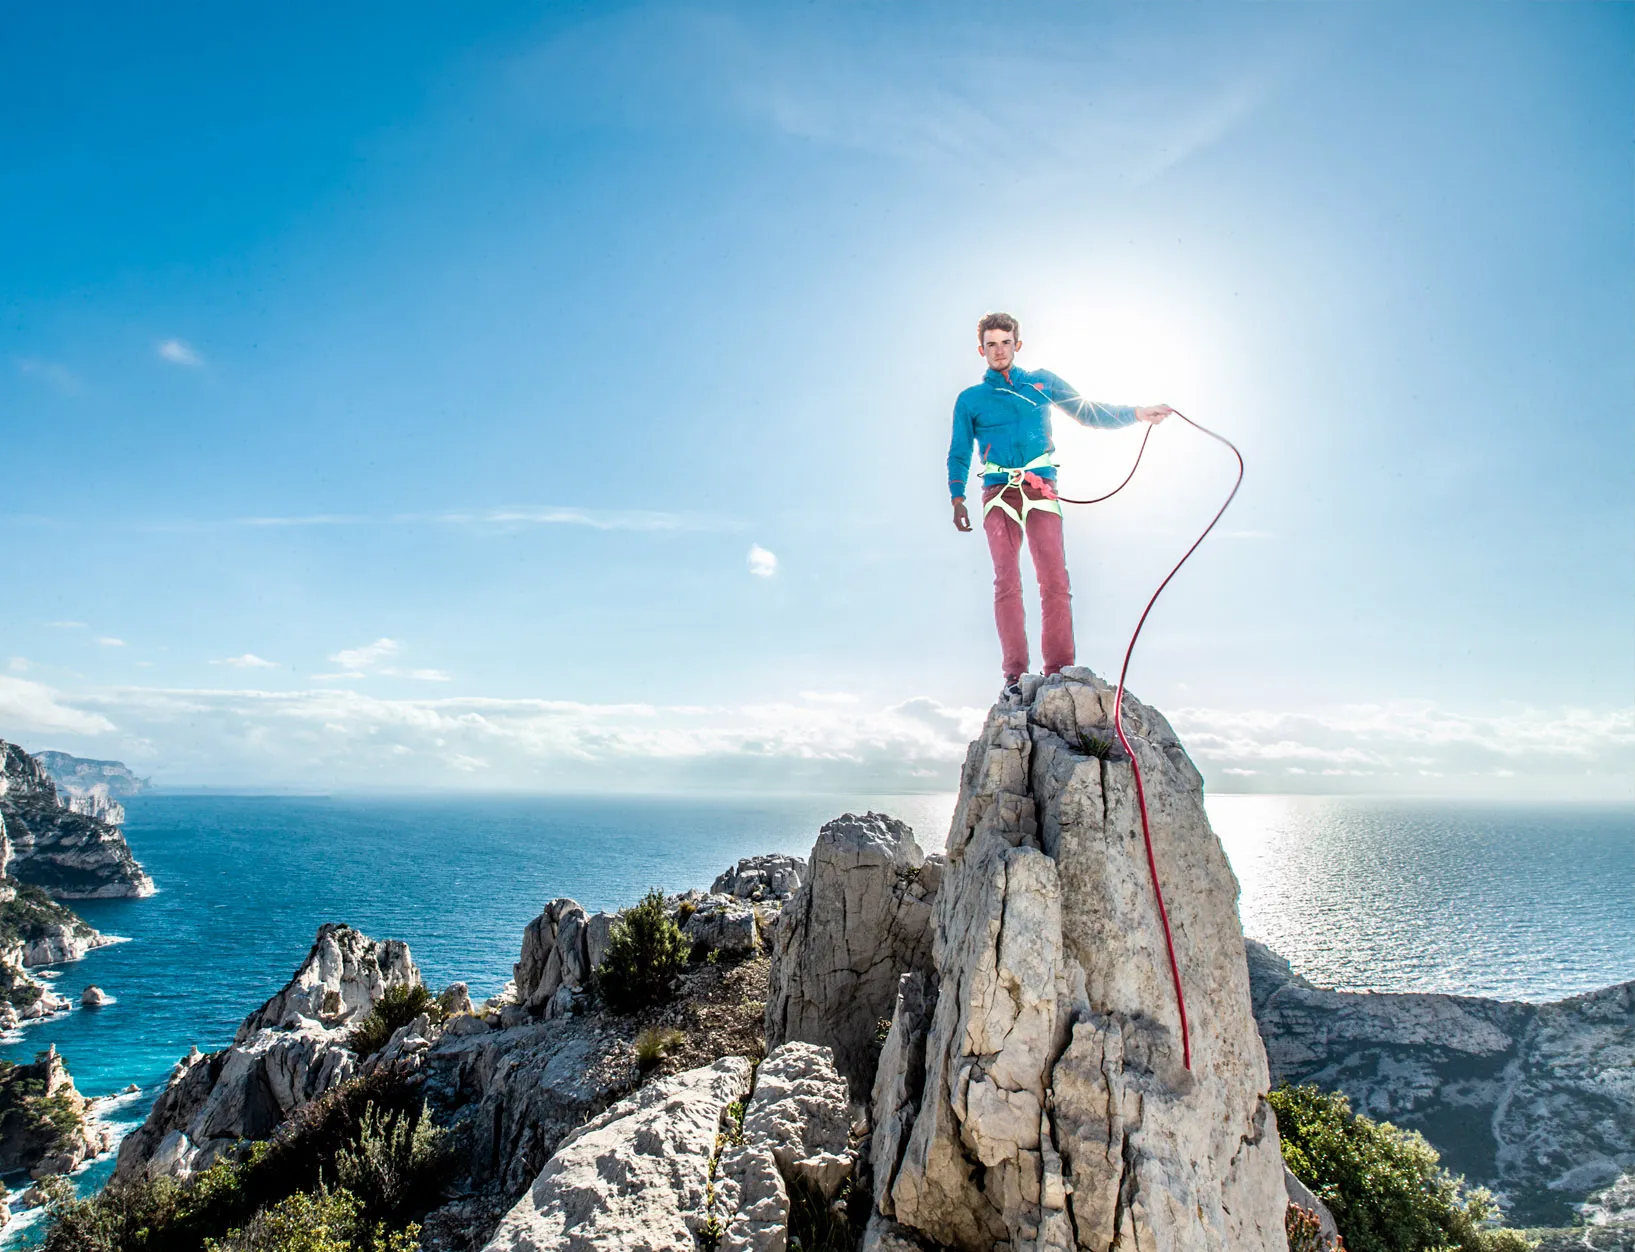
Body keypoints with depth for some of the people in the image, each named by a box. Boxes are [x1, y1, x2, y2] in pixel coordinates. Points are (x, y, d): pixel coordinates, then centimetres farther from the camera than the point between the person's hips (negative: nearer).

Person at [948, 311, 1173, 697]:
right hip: (999, 492, 0)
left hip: (1040, 489, 0)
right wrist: (957, 498, 2)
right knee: (1007, 583, -7)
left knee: (1055, 580, -10)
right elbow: (959, 454, 14)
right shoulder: (970, 399, 14)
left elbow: (1089, 413, 17)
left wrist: (1137, 413, 5)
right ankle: (1014, 674, -5)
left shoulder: (1042, 382, 16)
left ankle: (1060, 670, -7)